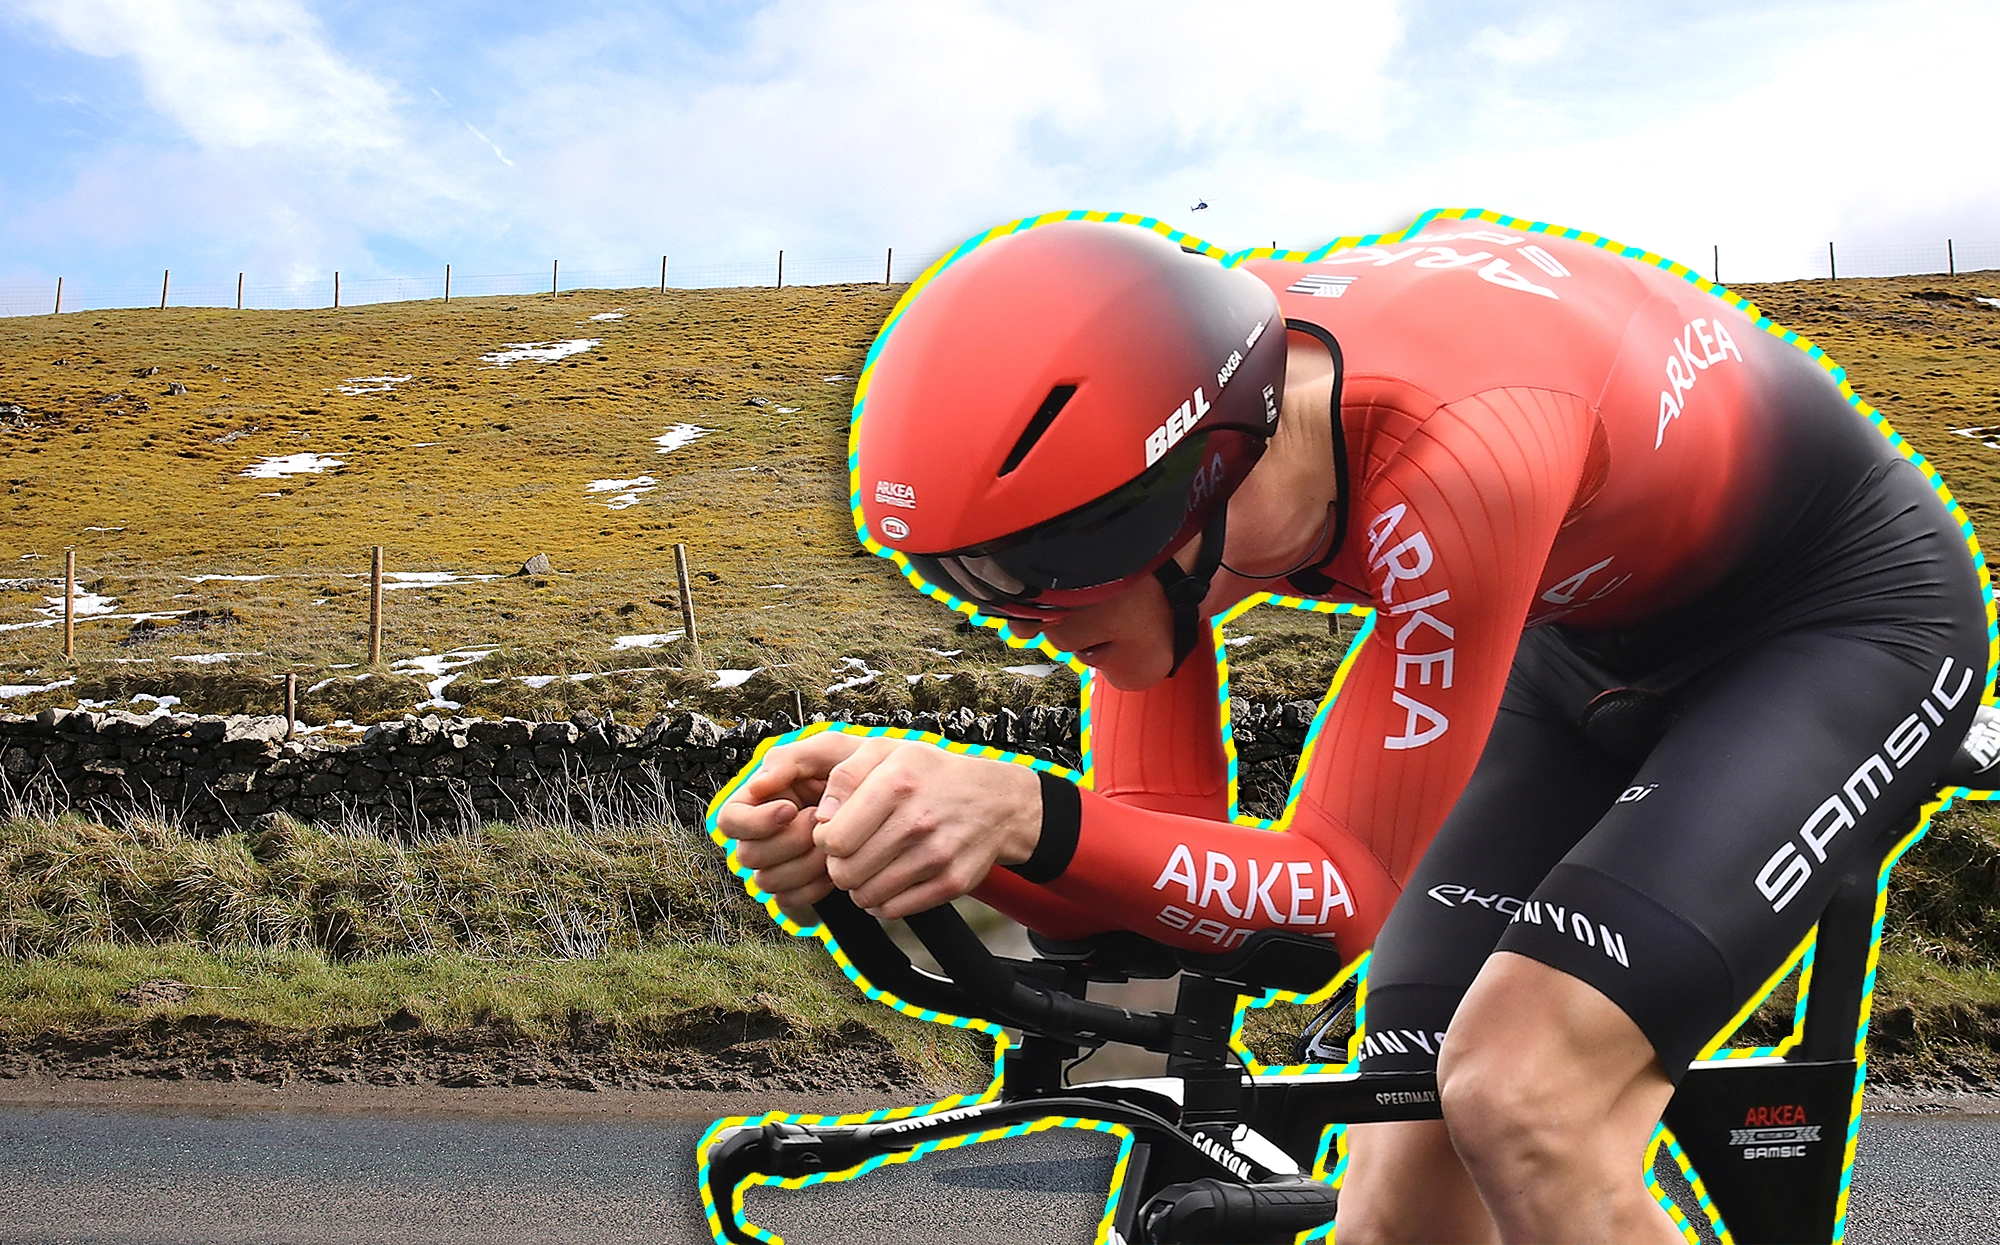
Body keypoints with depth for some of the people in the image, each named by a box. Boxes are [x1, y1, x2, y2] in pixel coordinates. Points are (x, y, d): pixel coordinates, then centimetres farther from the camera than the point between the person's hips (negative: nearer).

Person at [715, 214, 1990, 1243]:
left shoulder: (1455, 451, -41)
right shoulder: (1151, 449, -20)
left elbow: (1347, 891, -33)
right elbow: (1162, 863, -16)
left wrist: (1029, 815, -48)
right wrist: (919, 820, -34)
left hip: (1851, 609, -5)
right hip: (1595, 652, 6)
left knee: (1519, 1093, -27)